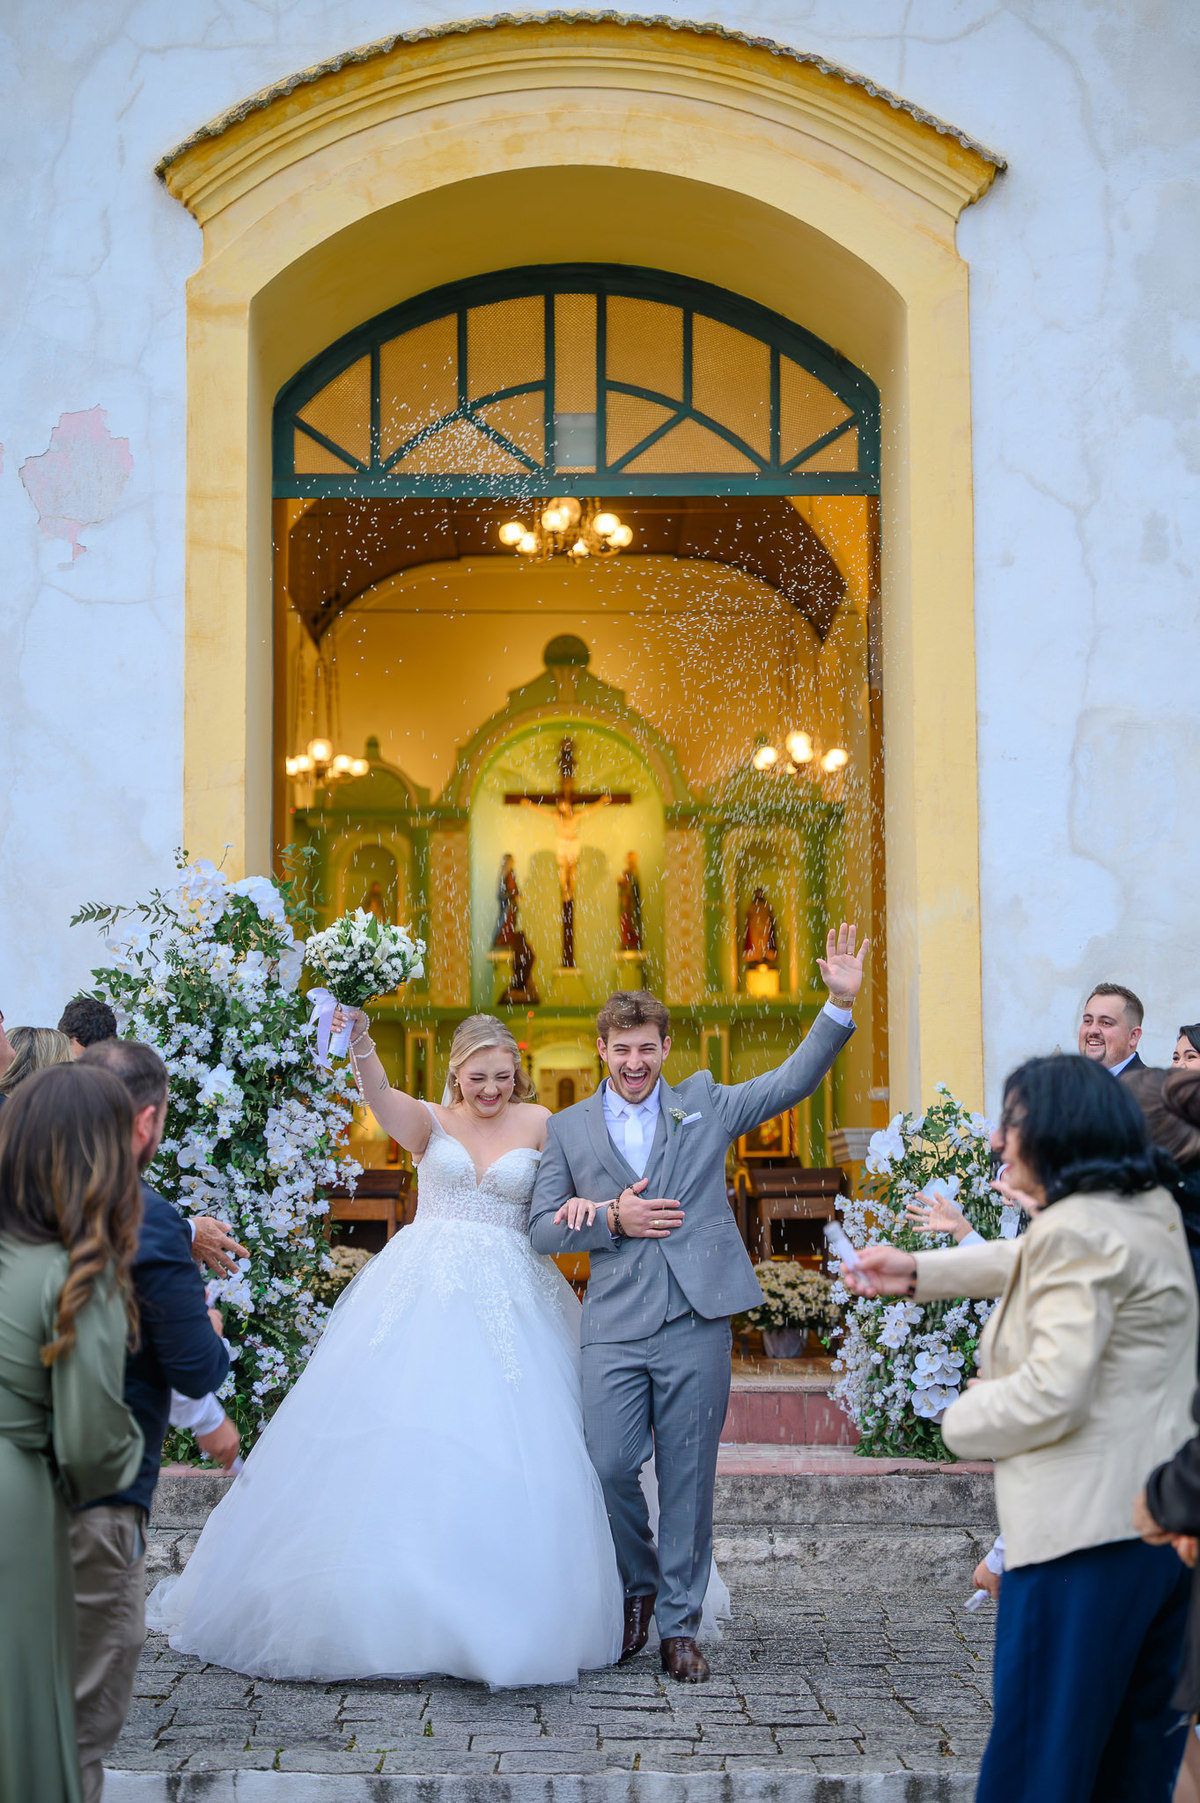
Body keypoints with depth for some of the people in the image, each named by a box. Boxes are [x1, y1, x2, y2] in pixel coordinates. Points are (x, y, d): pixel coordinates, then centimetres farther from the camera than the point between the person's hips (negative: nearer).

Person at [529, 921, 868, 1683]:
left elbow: (794, 1080, 5)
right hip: (616, 1326, 0)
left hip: (697, 1322, 0)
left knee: (689, 1477, 2)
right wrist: (613, 1220, -7)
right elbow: (543, 1227, 9)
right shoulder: (569, 1128, 11)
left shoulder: (703, 1105, 11)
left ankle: (680, 1626, 13)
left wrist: (841, 1004, -5)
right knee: (610, 1467, -7)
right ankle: (640, 1585, 21)